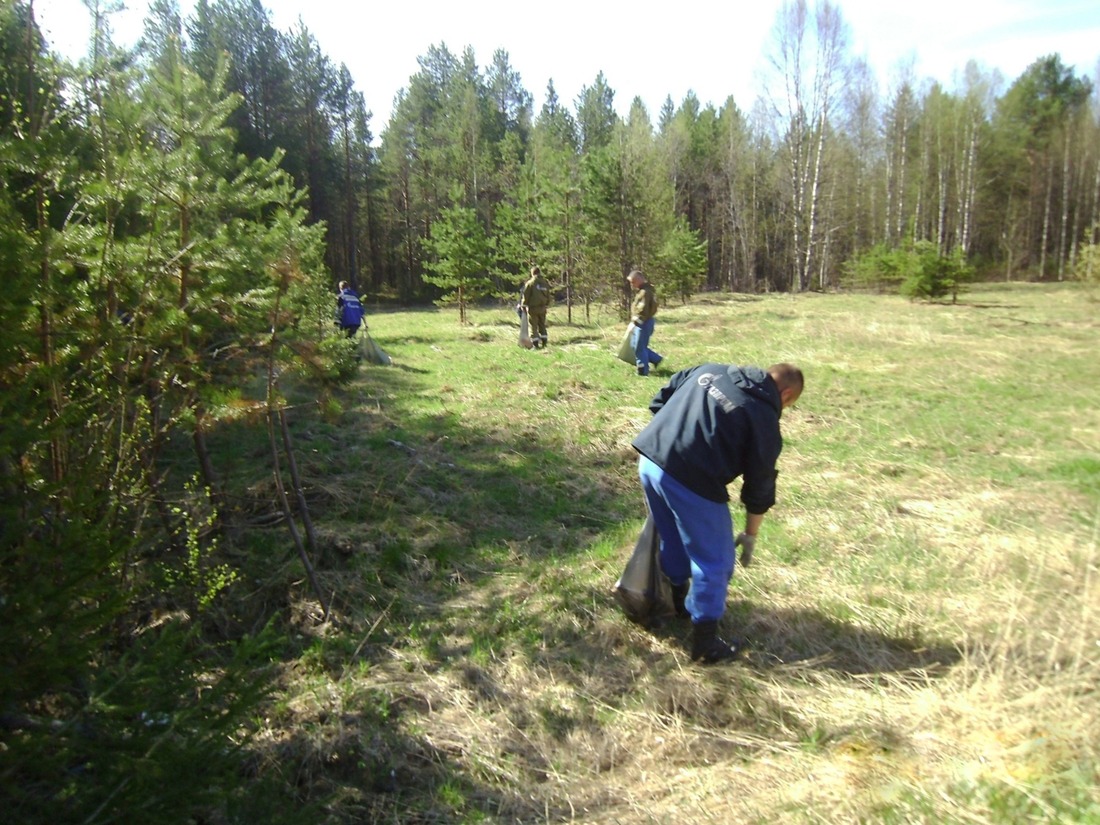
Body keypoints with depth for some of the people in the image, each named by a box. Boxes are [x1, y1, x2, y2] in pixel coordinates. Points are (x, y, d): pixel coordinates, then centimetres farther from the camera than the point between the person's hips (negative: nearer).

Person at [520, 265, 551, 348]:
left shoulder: (530, 283, -9)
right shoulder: (545, 282, 6)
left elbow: (526, 295, -7)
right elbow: (548, 296, 12)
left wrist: (524, 306, 3)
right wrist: (547, 305, 21)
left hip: (533, 308, -4)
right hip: (542, 307, 4)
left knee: (533, 326, 1)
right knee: (542, 325, 15)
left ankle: (535, 344, -2)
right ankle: (544, 342, 14)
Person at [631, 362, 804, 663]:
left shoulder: (710, 369, 16)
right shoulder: (764, 418, -1)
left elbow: (659, 401, 20)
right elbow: (759, 485, 5)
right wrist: (750, 536, 17)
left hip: (649, 460, 8)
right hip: (691, 480, -7)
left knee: (672, 538, 30)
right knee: (715, 561, 12)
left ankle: (680, 598, 52)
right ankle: (705, 642, 22)